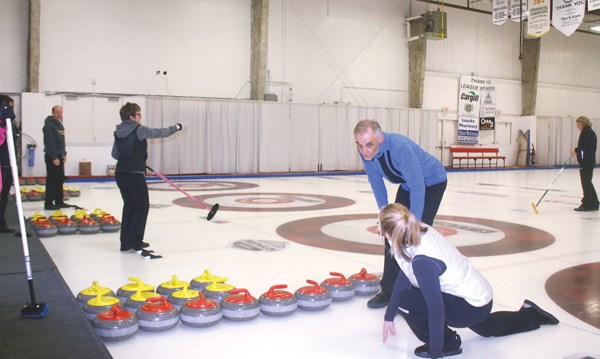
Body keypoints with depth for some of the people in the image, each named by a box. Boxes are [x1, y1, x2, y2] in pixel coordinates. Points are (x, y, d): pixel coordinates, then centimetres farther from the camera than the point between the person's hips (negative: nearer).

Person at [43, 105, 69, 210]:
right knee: (52, 180, -7)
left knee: (60, 180, 12)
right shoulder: (49, 125, -15)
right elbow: (49, 143, -20)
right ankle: (48, 203, -2)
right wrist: (54, 157, -21)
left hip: (59, 156, 9)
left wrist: (64, 154, 15)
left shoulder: (59, 124, 14)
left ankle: (59, 201, 19)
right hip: (52, 157, -9)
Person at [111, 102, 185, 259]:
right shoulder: (139, 130, -10)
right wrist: (176, 127, 11)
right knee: (142, 206, -1)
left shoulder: (119, 132, 11)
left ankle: (126, 242, 21)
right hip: (135, 174, -8)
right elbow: (160, 133, -3)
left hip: (121, 174, 8)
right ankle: (135, 242, -6)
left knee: (129, 205, 16)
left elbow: (115, 154, 17)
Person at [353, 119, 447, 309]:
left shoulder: (400, 147, -39)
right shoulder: (365, 151, -17)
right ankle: (389, 291, 9)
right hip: (407, 185, 7)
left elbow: (418, 186, -35)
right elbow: (376, 183, -3)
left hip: (432, 182, -6)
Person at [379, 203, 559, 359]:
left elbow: (436, 309, -32)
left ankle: (448, 343, -1)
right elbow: (404, 275, -2)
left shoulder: (423, 261, -37)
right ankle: (529, 314, 53)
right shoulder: (420, 231, -12)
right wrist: (389, 316, 4)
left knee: (405, 300, -18)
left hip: (473, 306, -9)